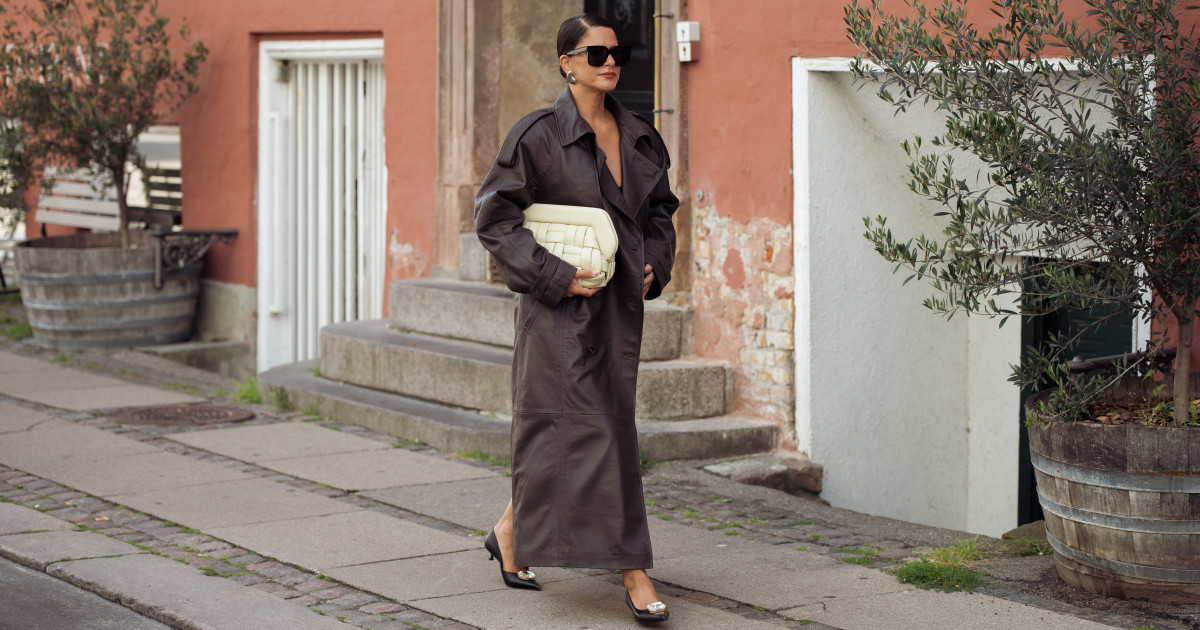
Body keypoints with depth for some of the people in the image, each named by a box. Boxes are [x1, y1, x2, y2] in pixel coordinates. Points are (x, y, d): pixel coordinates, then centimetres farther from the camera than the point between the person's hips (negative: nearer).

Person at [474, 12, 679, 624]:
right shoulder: (539, 135, -9)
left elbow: (659, 208, 22)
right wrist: (554, 274, -15)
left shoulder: (639, 136, 9)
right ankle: (632, 572, -3)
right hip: (562, 304, -6)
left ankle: (511, 530, 32)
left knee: (560, 430, 12)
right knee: (598, 431, -7)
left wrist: (655, 264, 5)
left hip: (620, 302, 6)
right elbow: (493, 215, -9)